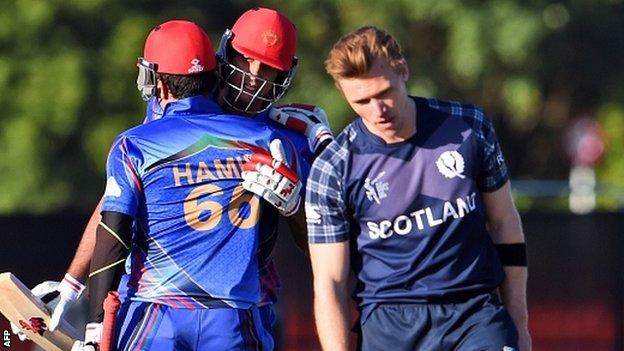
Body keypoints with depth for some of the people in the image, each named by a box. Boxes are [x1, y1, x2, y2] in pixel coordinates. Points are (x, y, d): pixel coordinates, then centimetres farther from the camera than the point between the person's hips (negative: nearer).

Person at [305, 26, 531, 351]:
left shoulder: (468, 127, 2)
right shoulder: (332, 170, -4)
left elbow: (505, 225, 12)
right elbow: (328, 282, -1)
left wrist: (518, 325, 12)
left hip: (476, 312, 1)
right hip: (389, 323, -1)